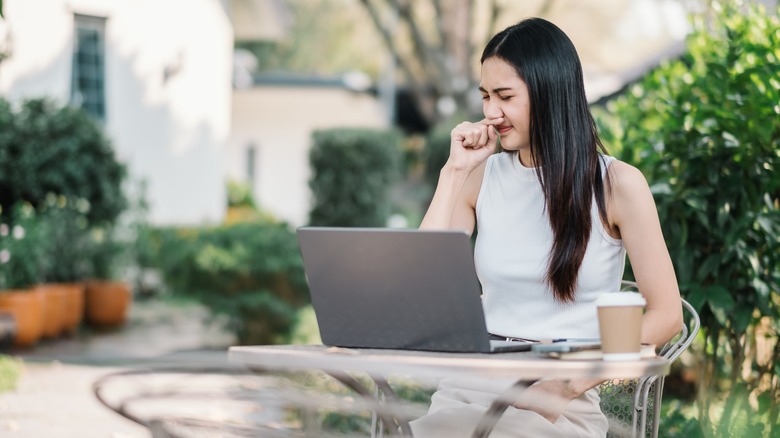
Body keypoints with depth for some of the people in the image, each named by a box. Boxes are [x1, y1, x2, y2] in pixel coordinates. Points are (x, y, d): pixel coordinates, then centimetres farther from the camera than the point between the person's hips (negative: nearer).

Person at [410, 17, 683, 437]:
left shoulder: (618, 184, -1)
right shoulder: (480, 176, 10)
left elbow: (666, 315, -3)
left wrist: (572, 384, -14)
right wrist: (454, 172, 0)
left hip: (561, 399, -3)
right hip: (474, 383, 3)